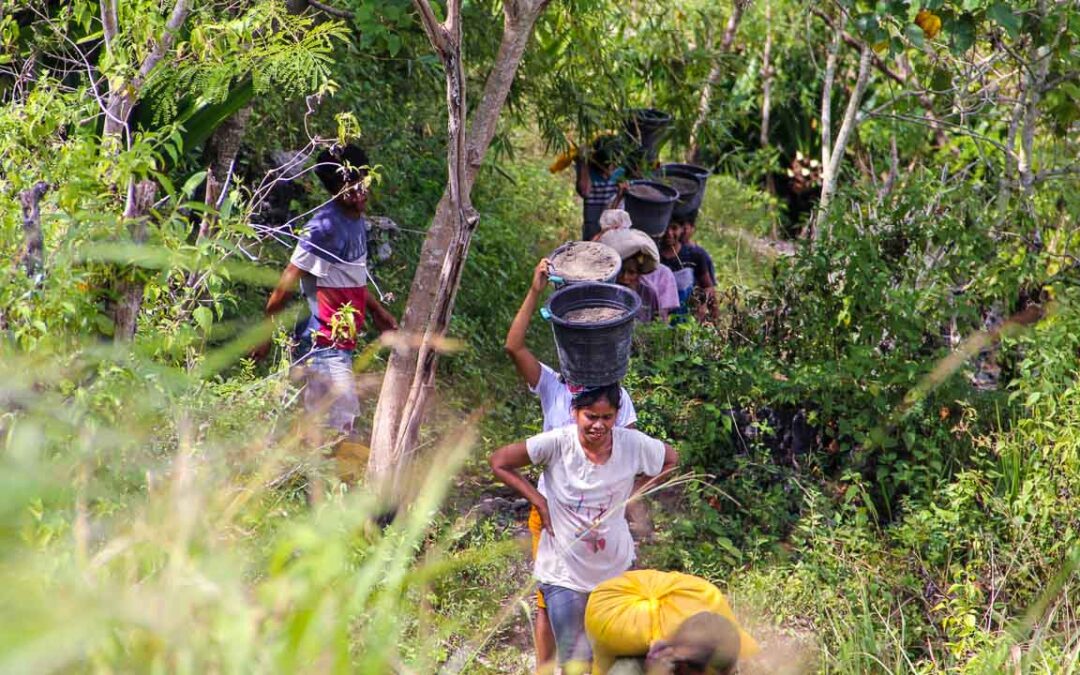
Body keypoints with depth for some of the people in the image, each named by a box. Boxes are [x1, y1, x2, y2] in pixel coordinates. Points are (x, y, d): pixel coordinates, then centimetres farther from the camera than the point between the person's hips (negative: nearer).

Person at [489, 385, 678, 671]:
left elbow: (671, 460, 6)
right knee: (575, 661, 4)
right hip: (564, 573, -2)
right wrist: (538, 500, -13)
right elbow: (499, 462, -10)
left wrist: (632, 495, -3)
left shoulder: (634, 444, -15)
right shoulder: (556, 443, -21)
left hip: (616, 571, 2)